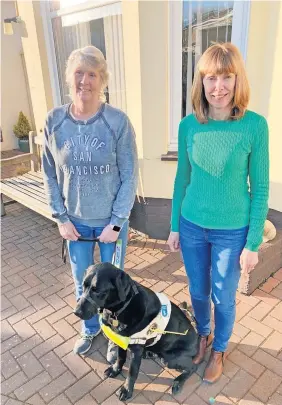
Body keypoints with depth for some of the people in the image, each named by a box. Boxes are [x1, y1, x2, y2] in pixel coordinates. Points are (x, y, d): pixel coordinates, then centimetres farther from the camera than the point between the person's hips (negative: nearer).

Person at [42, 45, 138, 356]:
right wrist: (61, 218, -2)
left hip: (111, 220, -2)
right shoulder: (54, 121, -5)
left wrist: (116, 223, -12)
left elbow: (129, 177, -11)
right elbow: (50, 175, 1)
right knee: (82, 282, 19)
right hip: (75, 221, 3)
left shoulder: (118, 121, -14)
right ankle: (90, 329, 47)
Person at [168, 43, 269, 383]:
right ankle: (203, 335, 51)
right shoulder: (189, 125, -5)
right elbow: (182, 178, 4)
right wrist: (174, 226, 7)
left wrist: (253, 243, -7)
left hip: (232, 231, -2)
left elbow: (260, 188, -8)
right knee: (198, 291, 21)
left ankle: (219, 351, 45)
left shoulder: (254, 125, -13)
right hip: (192, 226, 3)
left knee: (223, 297, 16)